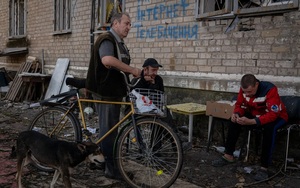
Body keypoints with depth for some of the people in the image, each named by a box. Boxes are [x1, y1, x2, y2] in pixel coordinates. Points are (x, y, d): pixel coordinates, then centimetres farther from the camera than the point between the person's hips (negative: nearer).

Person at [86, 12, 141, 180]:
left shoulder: (120, 43, 17)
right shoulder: (107, 39, -15)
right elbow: (107, 60, -35)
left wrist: (135, 72, 9)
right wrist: (132, 69, -31)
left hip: (115, 91, 10)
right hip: (105, 92, -10)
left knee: (112, 129, 17)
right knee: (108, 130, -4)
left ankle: (111, 164, 30)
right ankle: (111, 169, 4)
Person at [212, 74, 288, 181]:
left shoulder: (270, 90, -33)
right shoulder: (244, 89, -15)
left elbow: (273, 115, -37)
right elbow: (240, 105, -2)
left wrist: (251, 122, -47)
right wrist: (236, 114, -27)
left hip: (276, 116, -6)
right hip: (255, 115, 6)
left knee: (268, 127, -38)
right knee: (234, 121, -12)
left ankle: (264, 167, -30)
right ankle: (228, 156, 0)